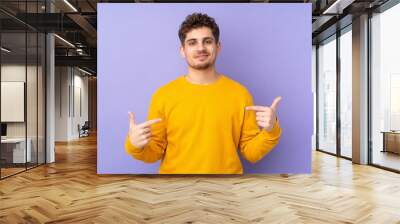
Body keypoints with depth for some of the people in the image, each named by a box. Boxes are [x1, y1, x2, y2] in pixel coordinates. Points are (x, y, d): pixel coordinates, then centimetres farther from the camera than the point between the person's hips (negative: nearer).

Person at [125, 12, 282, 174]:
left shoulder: (239, 93, -5)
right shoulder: (163, 95, -7)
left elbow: (251, 153, -2)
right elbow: (155, 152, 0)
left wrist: (270, 131, -18)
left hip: (227, 172, 1)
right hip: (175, 171, 0)